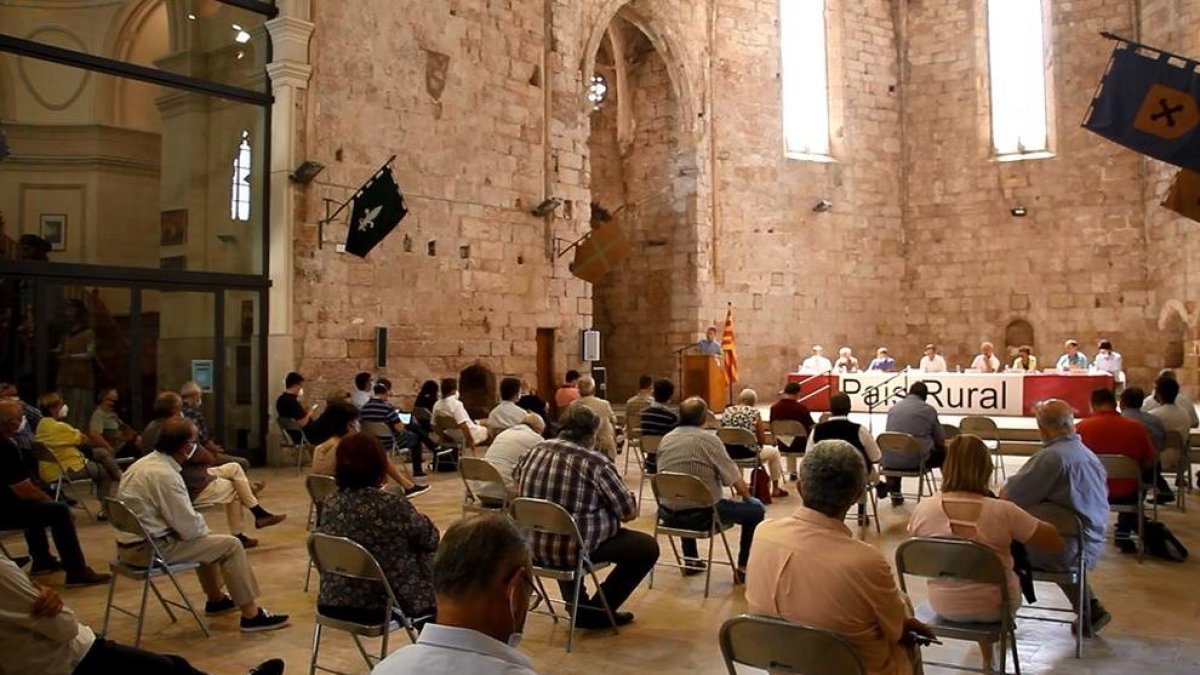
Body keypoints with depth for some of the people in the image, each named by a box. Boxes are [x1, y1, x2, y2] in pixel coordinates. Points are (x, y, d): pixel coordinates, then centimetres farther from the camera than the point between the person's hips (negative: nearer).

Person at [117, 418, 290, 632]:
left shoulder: (143, 463, 6)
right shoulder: (165, 475, -24)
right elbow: (189, 528, -21)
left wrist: (200, 525, 8)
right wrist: (203, 527, 0)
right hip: (149, 549, -10)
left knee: (207, 540, 29)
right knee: (231, 545, -8)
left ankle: (216, 599, 40)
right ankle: (251, 614, -2)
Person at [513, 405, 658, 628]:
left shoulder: (535, 451, 0)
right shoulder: (595, 463, -18)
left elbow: (516, 477, 22)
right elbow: (629, 512, -10)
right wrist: (631, 507, 14)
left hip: (533, 546, 7)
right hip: (573, 549, -7)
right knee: (648, 547, 6)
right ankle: (596, 612, 13)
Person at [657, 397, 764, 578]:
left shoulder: (666, 439, 3)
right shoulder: (709, 440, -13)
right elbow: (741, 487, -11)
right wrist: (745, 493, 13)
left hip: (668, 515, 6)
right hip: (703, 515, -5)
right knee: (755, 508, 14)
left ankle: (691, 560, 40)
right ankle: (742, 568, 17)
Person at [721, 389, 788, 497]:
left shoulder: (726, 411, 2)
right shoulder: (754, 413, -7)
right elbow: (762, 441, -4)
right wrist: (762, 430, 15)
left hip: (728, 453, 4)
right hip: (748, 453, -4)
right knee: (774, 452, 24)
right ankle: (775, 489, 31)